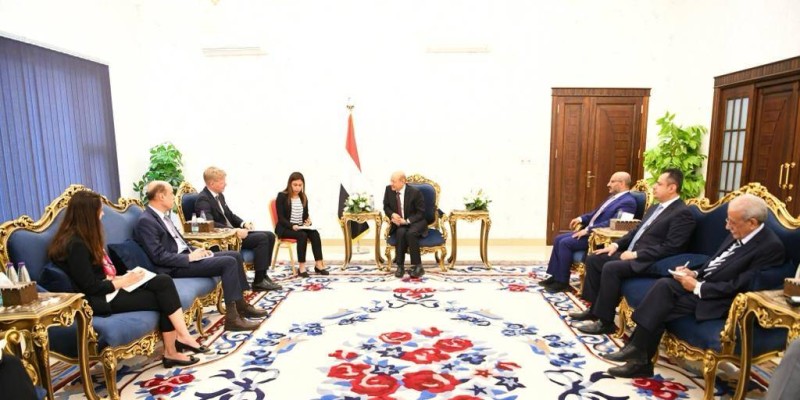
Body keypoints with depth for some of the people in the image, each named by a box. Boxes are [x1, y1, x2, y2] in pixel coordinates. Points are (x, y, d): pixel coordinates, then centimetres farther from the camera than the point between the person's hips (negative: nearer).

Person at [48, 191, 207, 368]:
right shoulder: (75, 244, -18)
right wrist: (123, 281, -10)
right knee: (163, 298, -15)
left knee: (164, 281, -12)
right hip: (101, 299, -9)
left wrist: (121, 278, 1)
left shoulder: (82, 237, 13)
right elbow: (90, 288, -20)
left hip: (108, 288, 9)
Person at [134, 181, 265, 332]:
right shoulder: (146, 221, -15)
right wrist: (189, 257, -18)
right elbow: (158, 256, -21)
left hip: (185, 255, 10)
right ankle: (232, 317, -20)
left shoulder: (163, 215, 15)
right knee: (229, 262, -22)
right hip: (176, 266, -10)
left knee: (235, 255, 4)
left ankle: (241, 305, 10)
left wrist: (194, 251, 5)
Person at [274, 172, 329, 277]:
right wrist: (292, 226, -28)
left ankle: (319, 264, -26)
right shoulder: (282, 196, -7)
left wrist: (308, 222, -9)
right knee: (302, 235, -33)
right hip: (285, 228, -5)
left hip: (300, 227, 5)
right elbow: (281, 218, -12)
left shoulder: (303, 197, 11)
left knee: (315, 233, -25)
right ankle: (301, 267, -27)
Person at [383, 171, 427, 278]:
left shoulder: (415, 192, -16)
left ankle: (417, 266, -23)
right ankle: (400, 266, -23)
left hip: (415, 222, -3)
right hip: (399, 222, 3)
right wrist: (392, 214, -13)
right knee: (401, 232, -32)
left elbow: (421, 213, -11)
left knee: (410, 233, -36)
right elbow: (386, 207, 10)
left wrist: (406, 221, -23)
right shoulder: (389, 189, -3)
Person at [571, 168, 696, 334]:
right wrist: (616, 244, 6)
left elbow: (670, 248, -21)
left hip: (648, 261, -10)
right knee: (593, 259, 1)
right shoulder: (656, 207, 17)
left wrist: (636, 254, -20)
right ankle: (595, 309, 9)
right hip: (632, 253, 10)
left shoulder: (682, 213, -12)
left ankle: (606, 322, -18)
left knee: (610, 268, -30)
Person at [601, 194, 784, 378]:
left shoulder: (771, 246, -16)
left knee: (660, 306, -21)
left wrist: (697, 286, -16)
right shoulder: (738, 235, 10)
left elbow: (738, 286, -21)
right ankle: (637, 351, -16)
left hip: (718, 301, -8)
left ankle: (640, 358, -8)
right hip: (703, 283, 8)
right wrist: (695, 273, 2)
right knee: (664, 284, -16)